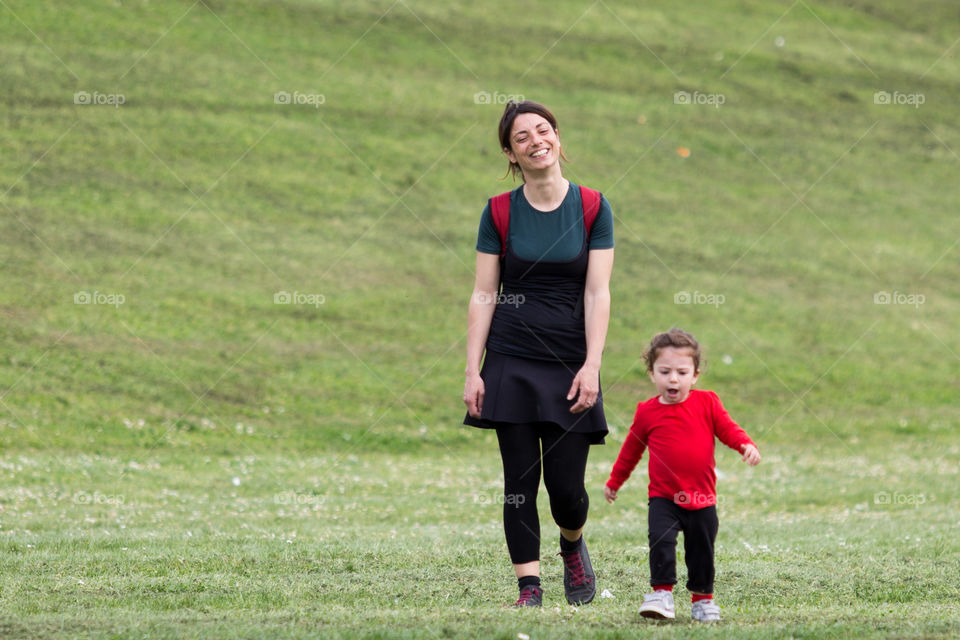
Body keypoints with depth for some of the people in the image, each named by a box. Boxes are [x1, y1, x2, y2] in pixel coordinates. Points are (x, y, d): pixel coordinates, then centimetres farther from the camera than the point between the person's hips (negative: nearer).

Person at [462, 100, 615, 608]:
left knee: (565, 486, -2)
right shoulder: (499, 213, 3)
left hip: (570, 361, -1)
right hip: (511, 360, 1)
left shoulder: (592, 208, 0)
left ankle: (572, 546, 30)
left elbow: (597, 293, -3)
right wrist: (472, 372, -3)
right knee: (520, 480, -4)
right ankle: (528, 587, 2)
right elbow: (483, 295, 3)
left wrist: (592, 366, -12)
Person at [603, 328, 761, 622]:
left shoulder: (707, 403, 0)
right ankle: (662, 593, -17)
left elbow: (728, 430, -1)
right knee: (661, 541, -22)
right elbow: (631, 449, 14)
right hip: (663, 497, -1)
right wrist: (614, 482, 24)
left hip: (702, 497, 1)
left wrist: (746, 446, -23)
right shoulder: (647, 412, 1)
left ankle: (702, 598, 26)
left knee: (701, 551, 9)